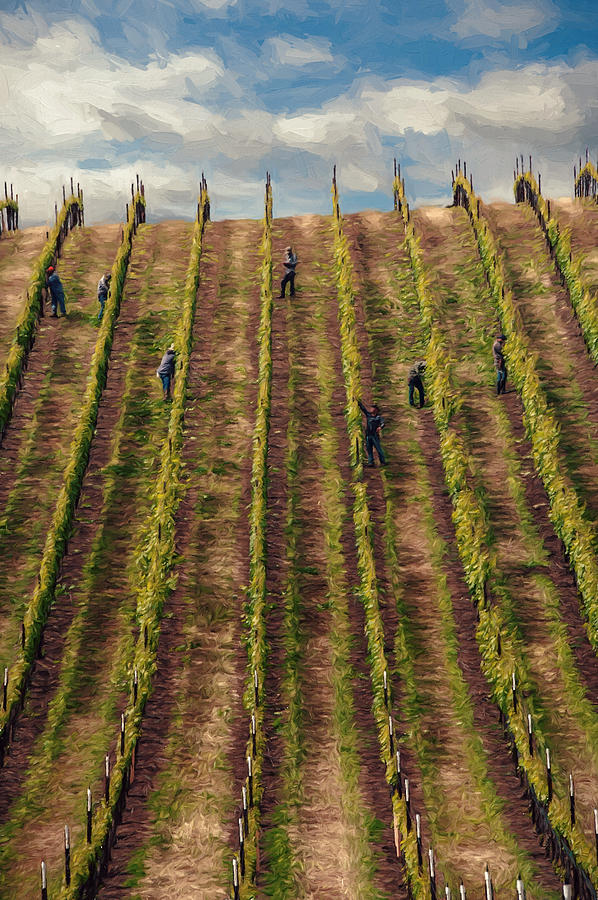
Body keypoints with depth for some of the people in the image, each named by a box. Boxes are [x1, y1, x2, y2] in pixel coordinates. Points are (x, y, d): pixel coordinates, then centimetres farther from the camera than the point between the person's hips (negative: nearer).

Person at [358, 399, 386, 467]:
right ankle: (370, 462, 9)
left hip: (375, 435, -5)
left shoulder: (378, 417, -1)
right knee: (369, 449, 5)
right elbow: (363, 408, 20)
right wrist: (358, 402, 19)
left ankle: (383, 462, 2)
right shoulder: (368, 414, 14)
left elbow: (383, 423, -14)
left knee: (378, 449, -4)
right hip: (368, 435, 5)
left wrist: (380, 427, -34)